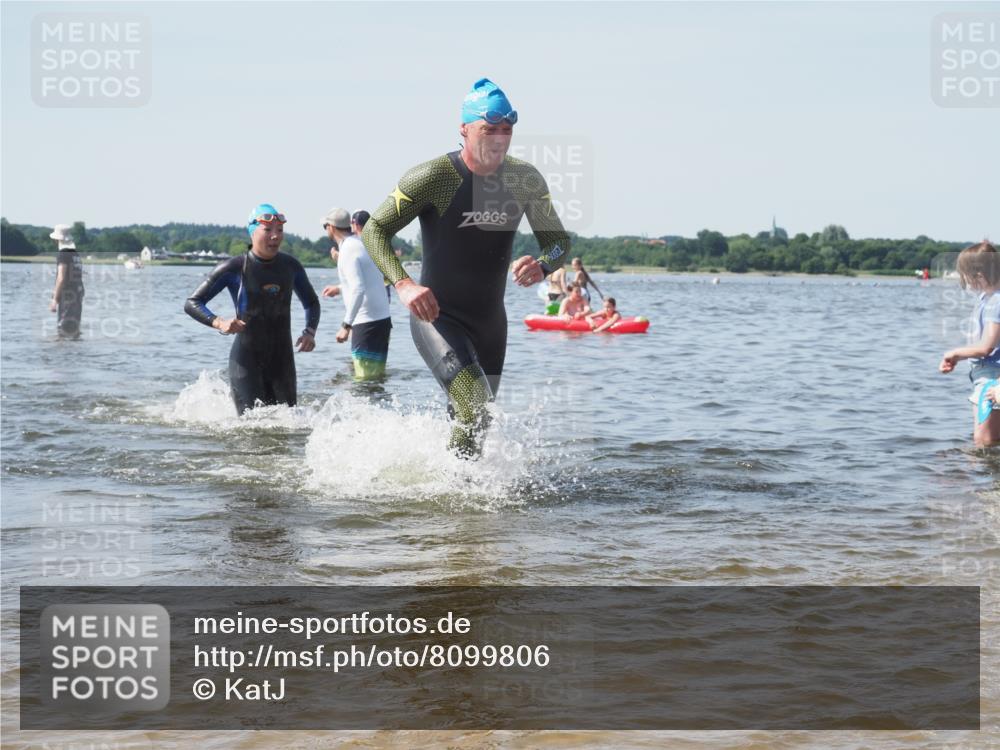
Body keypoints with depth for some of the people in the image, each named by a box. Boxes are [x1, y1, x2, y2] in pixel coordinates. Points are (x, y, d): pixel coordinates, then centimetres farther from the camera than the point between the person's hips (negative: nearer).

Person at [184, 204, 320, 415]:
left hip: (282, 360, 4)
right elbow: (192, 303, -5)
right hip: (246, 360, -4)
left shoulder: (290, 266, 4)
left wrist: (310, 332, 0)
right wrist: (219, 322, -23)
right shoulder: (234, 269, -8)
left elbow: (311, 303, 19)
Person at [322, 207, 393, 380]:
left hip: (366, 322, -9)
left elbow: (358, 289, -24)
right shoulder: (362, 243, 14)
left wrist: (346, 325, -23)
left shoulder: (348, 250, -13)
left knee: (366, 380, -8)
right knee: (376, 377, 13)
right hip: (382, 318, 9)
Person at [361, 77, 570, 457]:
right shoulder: (433, 177, -17)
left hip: (490, 322, 6)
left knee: (474, 424, 18)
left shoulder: (525, 179, -3)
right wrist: (403, 284, -30)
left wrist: (541, 266, -21)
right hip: (437, 316, -6)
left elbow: (559, 240, 4)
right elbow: (374, 229, -13)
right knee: (475, 408, -27)